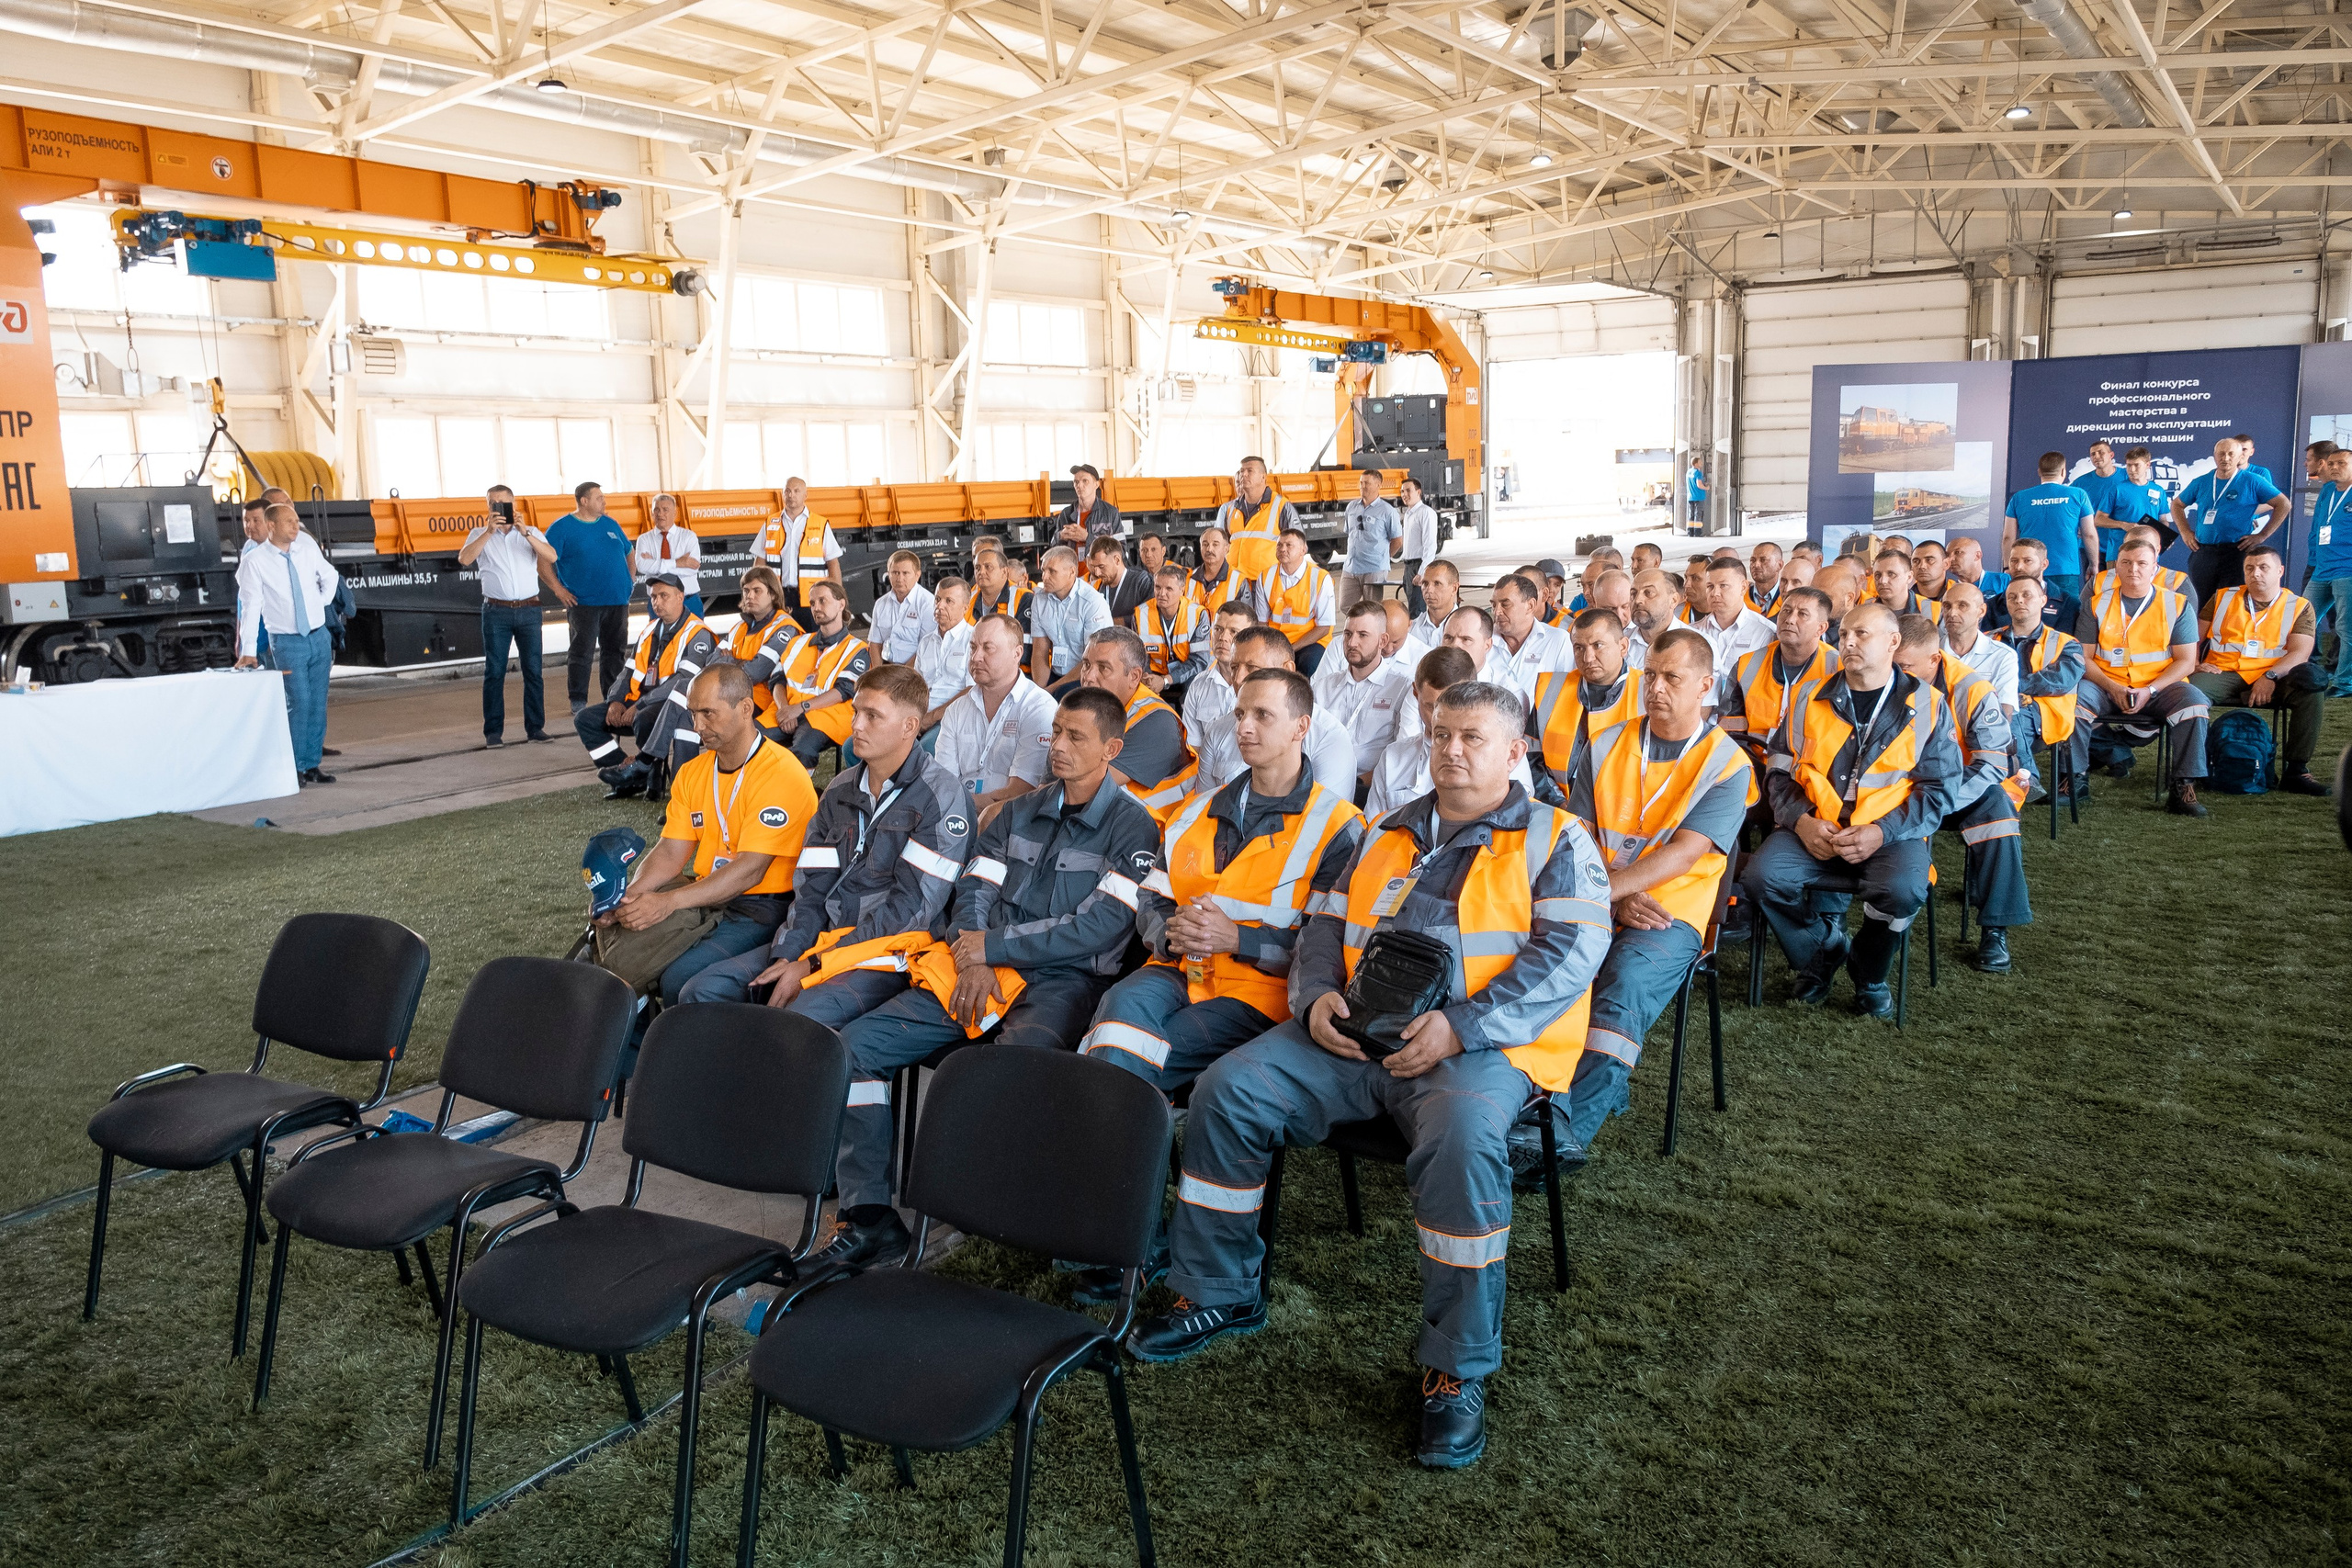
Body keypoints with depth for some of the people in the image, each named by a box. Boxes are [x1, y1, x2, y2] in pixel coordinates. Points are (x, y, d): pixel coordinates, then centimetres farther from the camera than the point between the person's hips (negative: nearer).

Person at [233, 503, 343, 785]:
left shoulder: (307, 546, 3)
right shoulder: (254, 560, -9)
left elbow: (330, 577, 21)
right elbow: (250, 606, -11)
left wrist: (321, 603, 9)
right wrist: (249, 650, -15)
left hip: (319, 637, 4)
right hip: (287, 642, -4)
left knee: (318, 703, 5)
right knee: (299, 702, -12)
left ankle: (312, 764, 14)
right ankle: (295, 768, -2)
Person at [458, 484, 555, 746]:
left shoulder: (532, 533, 11)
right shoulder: (480, 535, 9)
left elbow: (551, 557, -6)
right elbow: (464, 559, -9)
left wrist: (526, 533, -17)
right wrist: (489, 532, -17)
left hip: (529, 609, 1)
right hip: (496, 611, -1)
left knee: (533, 670, 0)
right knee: (494, 671, -1)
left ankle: (535, 727, 6)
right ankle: (493, 731, 1)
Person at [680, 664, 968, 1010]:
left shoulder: (940, 795, -8)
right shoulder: (839, 790, 14)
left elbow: (912, 907, -14)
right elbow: (811, 885, 11)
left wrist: (812, 966, -14)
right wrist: (786, 956, -9)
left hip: (889, 953, -7)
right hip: (822, 938, 7)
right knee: (702, 991, -7)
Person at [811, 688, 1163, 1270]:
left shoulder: (1132, 826, 0)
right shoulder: (1019, 812, 20)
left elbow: (1096, 927, -9)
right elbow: (972, 893, 14)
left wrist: (992, 945, -6)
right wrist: (971, 960, -7)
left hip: (1064, 981, -6)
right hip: (981, 972, 6)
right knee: (856, 1044, -11)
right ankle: (868, 1218, -12)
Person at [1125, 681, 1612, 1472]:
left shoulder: (1556, 840, 6)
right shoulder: (1384, 834, 23)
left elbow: (1568, 955, -8)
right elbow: (1325, 926, 22)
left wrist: (1460, 1025, -19)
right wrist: (1317, 996, -2)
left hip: (1485, 1046, -5)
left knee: (1462, 1138, -37)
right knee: (1229, 1088, -12)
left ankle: (1457, 1368, -20)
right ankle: (1220, 1293, 6)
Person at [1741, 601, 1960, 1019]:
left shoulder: (1927, 706, 6)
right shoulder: (1812, 699, 11)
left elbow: (1937, 789, 1)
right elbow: (1779, 772, 10)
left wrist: (1881, 832, -14)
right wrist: (1802, 821, -10)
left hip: (1891, 833, -2)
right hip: (1814, 831, 2)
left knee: (1903, 889, -33)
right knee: (1762, 875, -26)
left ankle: (1869, 975, 0)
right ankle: (1822, 949, 5)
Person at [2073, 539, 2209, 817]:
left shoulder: (2178, 605, 6)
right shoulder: (2098, 605, 7)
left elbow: (2186, 660, 0)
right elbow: (2082, 657, 1)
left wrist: (2150, 690, -15)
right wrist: (2113, 688, -15)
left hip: (2159, 688, 0)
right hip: (2107, 686, 0)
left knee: (2193, 701, -30)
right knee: (2075, 697, -30)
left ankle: (2184, 788, -24)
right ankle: (2074, 778, -20)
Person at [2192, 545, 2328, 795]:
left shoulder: (2299, 607, 12)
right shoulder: (2223, 598, 19)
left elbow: (2300, 652, -2)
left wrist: (2271, 677, -20)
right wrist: (2194, 664, -6)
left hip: (2273, 681, 0)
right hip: (2224, 675, 0)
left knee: (2312, 688, -31)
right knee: (2191, 689, -33)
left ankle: (2295, 770, -23)